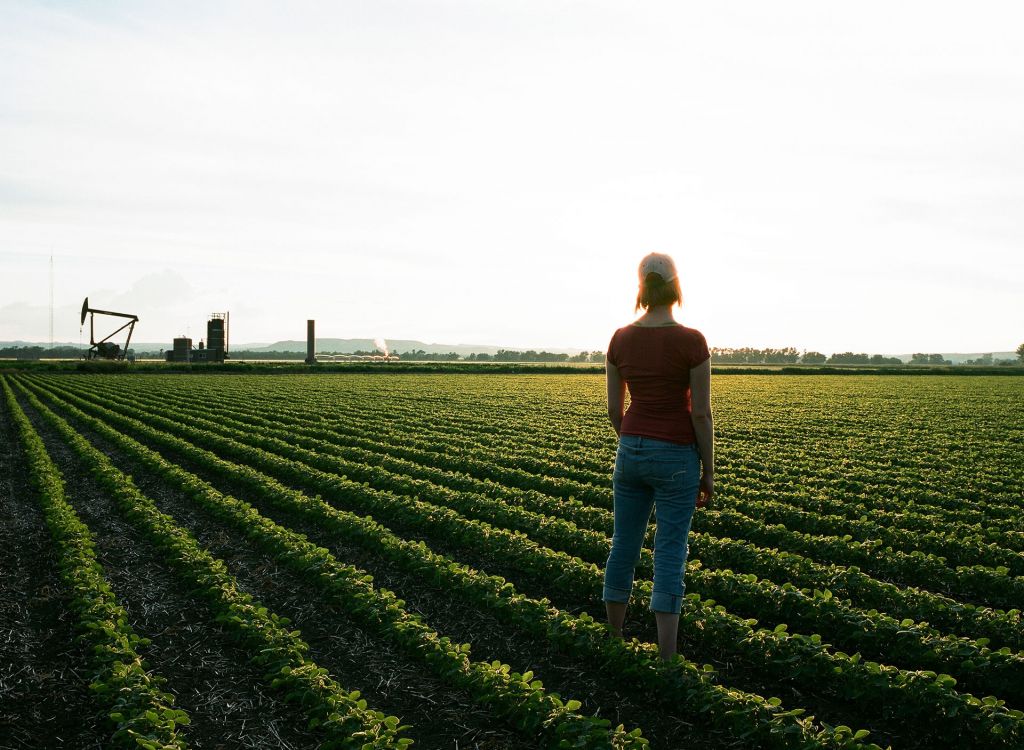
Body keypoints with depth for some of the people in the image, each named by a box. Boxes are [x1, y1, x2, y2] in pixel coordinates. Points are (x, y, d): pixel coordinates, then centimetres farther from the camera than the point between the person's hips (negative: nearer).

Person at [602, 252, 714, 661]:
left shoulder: (620, 339, -1)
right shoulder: (692, 341, -13)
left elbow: (614, 408, 5)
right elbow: (701, 413, -12)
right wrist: (709, 473, -3)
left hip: (630, 452, 4)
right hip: (676, 457, -4)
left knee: (623, 547, 16)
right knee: (669, 557, 1)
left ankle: (614, 641, 28)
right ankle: (667, 661, 5)